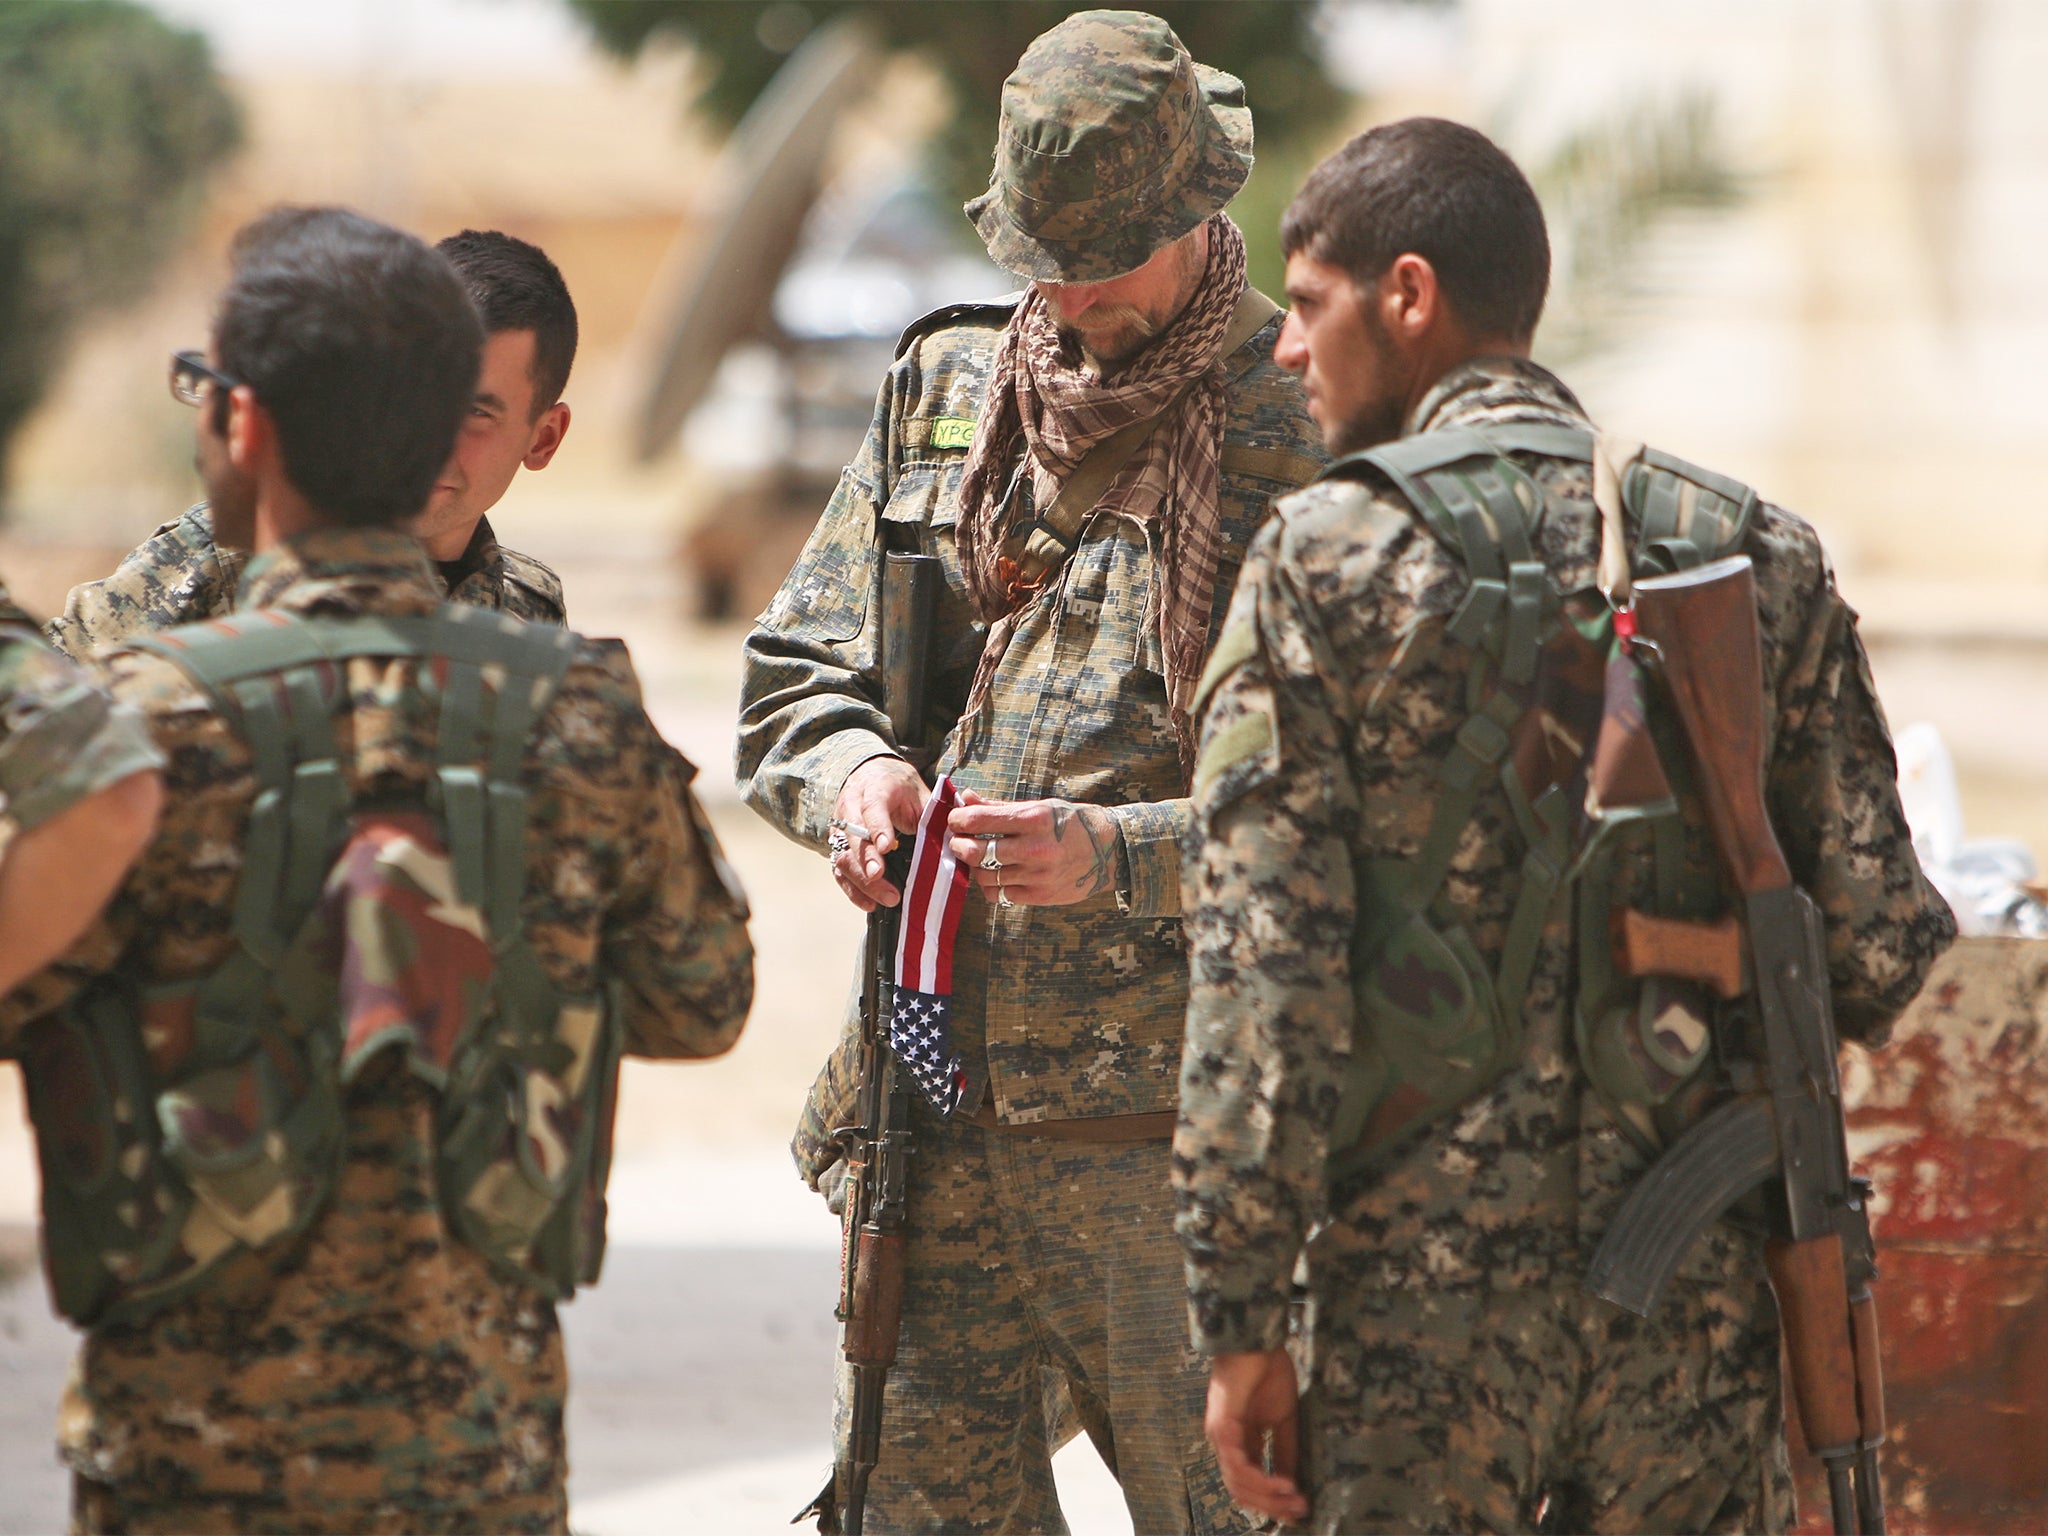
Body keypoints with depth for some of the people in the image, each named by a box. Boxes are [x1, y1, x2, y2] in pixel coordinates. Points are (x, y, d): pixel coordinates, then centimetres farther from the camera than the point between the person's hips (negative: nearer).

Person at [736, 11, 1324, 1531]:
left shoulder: (1302, 436, -6)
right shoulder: (943, 393, 12)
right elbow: (792, 672, 18)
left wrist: (1115, 858, -24)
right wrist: (852, 775, -5)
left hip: (1163, 1115, -5)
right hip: (933, 1103, 6)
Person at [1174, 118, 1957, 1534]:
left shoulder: (1323, 564, -5)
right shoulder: (1760, 555, 4)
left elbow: (1261, 979, -9)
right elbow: (1880, 950, 2)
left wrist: (1242, 1322, -6)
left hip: (1420, 1304, -3)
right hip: (1699, 1300, 3)